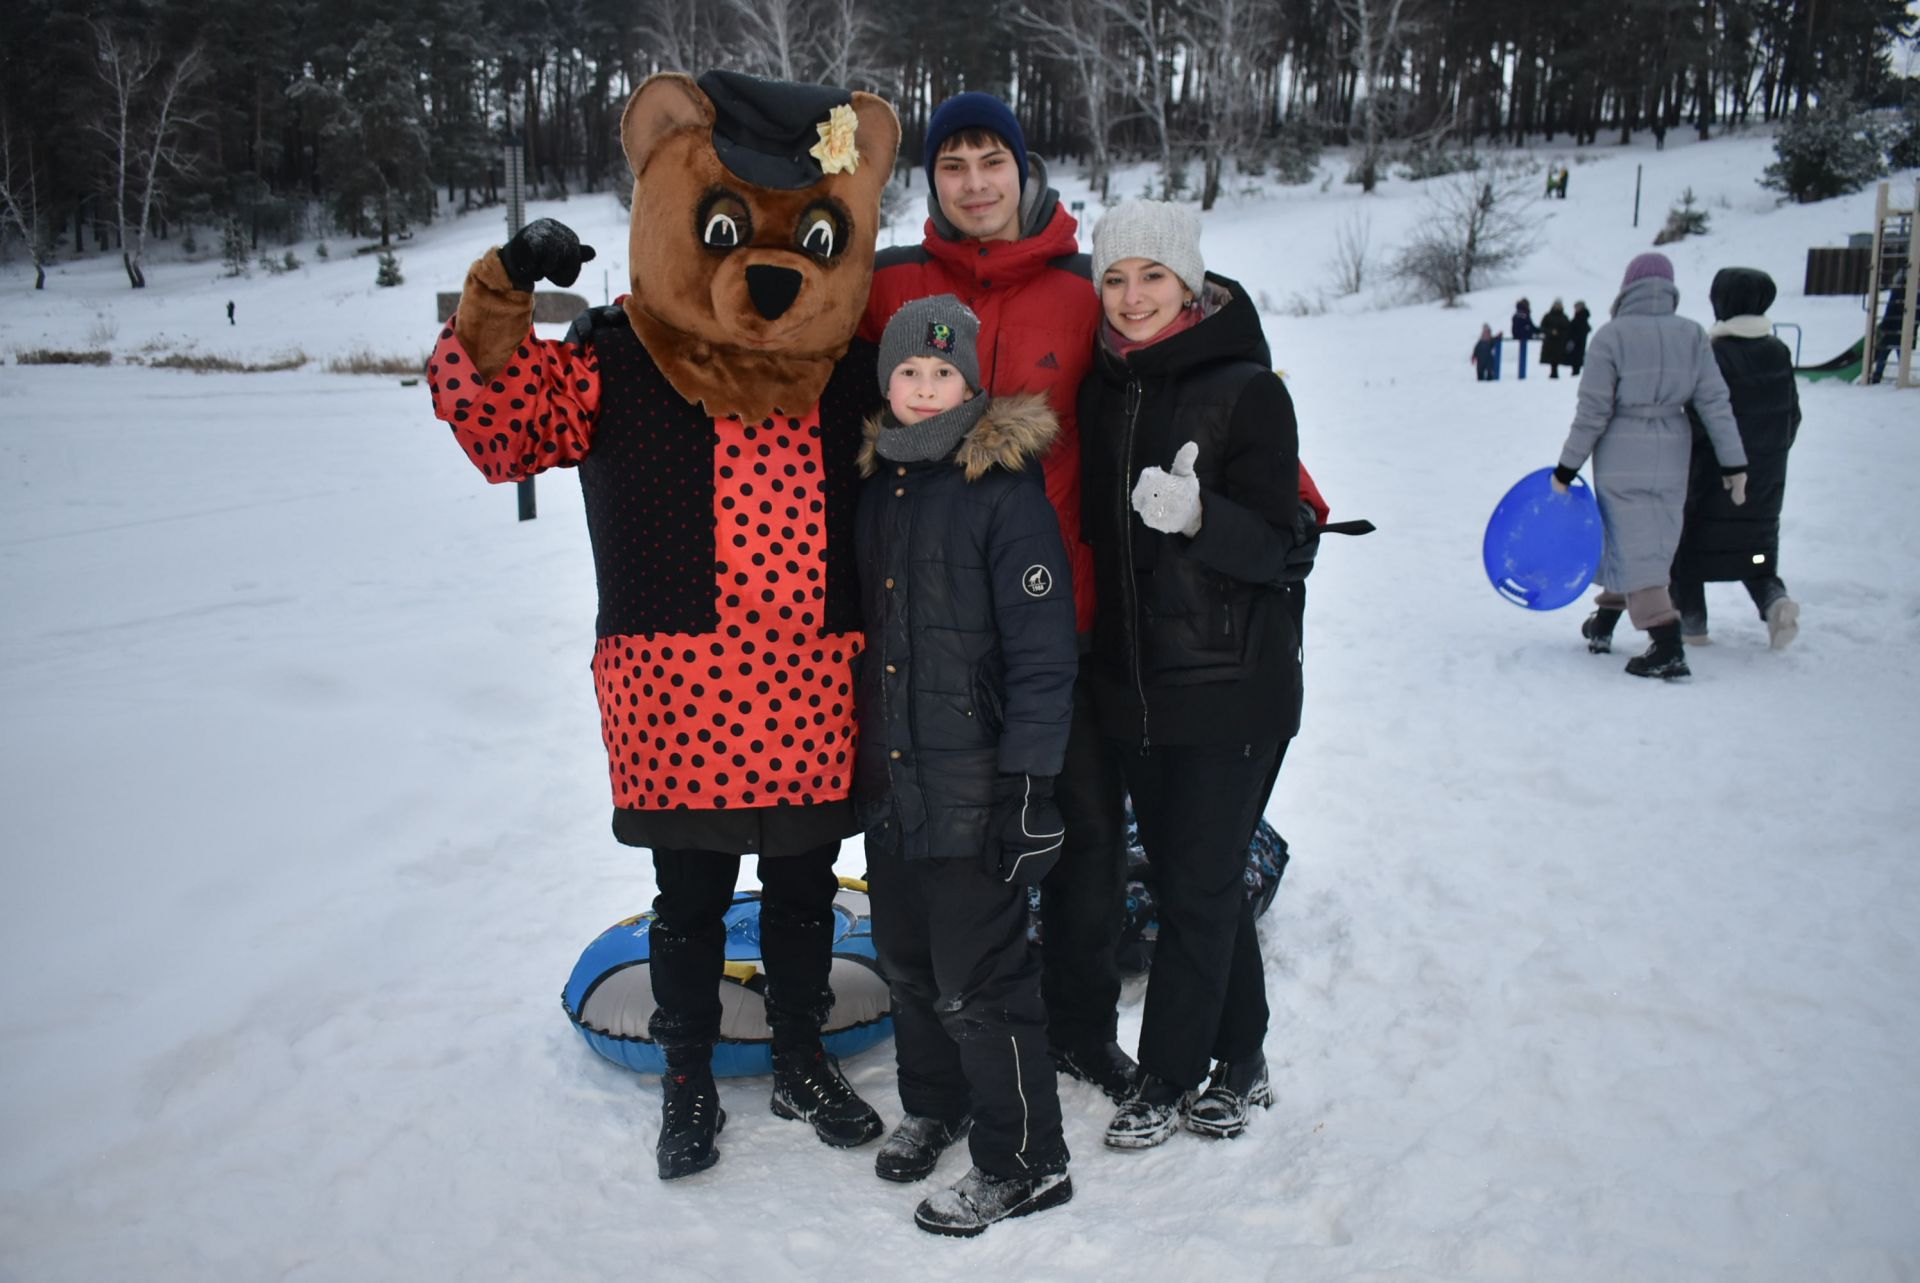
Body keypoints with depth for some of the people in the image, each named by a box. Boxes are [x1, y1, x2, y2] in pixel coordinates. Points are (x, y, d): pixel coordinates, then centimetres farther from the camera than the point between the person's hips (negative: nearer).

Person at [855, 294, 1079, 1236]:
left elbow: (1044, 651, -15)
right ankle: (932, 1105, 43)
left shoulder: (1006, 488, -13)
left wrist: (1030, 782, -18)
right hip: (887, 779, 7)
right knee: (907, 963, 20)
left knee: (977, 982, 0)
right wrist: (857, 754, 19)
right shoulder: (876, 481, 9)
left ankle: (1024, 1163, 19)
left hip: (971, 787, -7)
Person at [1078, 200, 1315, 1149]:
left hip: (1231, 686, -5)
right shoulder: (1102, 391, 7)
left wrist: (1198, 515, -30)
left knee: (1195, 887, 1)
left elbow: (1282, 548, -12)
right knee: (1198, 880, 15)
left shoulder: (1247, 390, -9)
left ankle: (1168, 1077, 18)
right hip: (1132, 681, 6)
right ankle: (1241, 1061, 31)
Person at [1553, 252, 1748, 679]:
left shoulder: (1612, 335, -10)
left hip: (1620, 457, -4)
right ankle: (1604, 622, 31)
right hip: (1671, 458, 5)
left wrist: (1566, 468, -5)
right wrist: (1734, 463, 3)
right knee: (1651, 543, 18)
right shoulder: (1692, 335, 2)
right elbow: (1715, 402, 0)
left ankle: (1668, 648, -13)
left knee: (1633, 546, -3)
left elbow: (1593, 411, -11)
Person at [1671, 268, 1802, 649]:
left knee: (1688, 542, 8)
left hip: (1714, 473, -6)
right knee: (1757, 546, 16)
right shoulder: (1779, 353, 5)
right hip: (1766, 475, 6)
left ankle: (1691, 621, 10)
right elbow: (1792, 414, 12)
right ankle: (1775, 600, -8)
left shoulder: (1716, 354, -17)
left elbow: (1702, 420, -19)